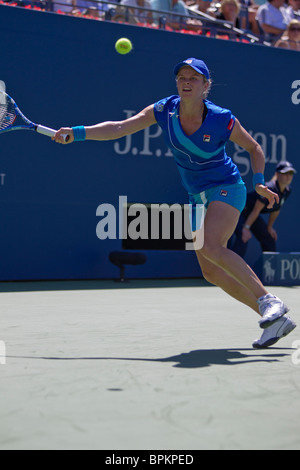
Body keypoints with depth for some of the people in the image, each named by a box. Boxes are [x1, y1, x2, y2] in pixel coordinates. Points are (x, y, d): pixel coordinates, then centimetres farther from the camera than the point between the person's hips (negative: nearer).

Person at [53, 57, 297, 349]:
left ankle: (269, 300, -25)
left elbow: (254, 148, 1)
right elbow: (118, 128, -7)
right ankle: (277, 320, 7)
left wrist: (259, 182, -12)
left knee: (210, 248, -31)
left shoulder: (221, 120, -16)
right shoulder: (165, 110, -6)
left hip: (226, 188, -6)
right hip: (198, 197, 6)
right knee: (211, 272, 1)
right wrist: (77, 133, -17)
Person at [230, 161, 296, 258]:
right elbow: (256, 210, -29)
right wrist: (246, 228, -28)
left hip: (250, 213, 9)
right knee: (243, 237, -31)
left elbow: (276, 209, 9)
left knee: (269, 239, 13)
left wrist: (269, 227, 15)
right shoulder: (269, 188, -30)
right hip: (239, 211, -9)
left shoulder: (287, 190, -4)